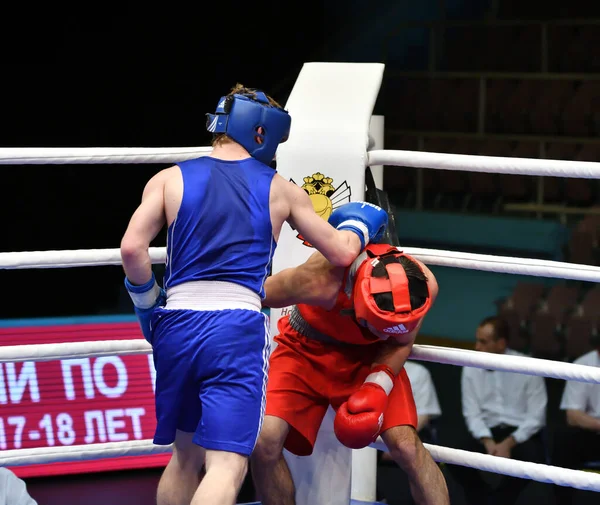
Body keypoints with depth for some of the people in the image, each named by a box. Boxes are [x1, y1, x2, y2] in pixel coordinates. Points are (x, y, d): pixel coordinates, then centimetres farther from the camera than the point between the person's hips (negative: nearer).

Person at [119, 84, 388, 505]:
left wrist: (147, 301, 11)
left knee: (186, 455, 22)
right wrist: (360, 223, 36)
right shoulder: (281, 191, 9)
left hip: (177, 325, 3)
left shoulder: (170, 180, 8)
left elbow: (132, 248, -5)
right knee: (226, 465, -8)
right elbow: (342, 252, 15)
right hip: (238, 328, -3)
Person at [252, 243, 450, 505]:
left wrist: (378, 387, -24)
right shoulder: (321, 280, -39)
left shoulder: (423, 285, -28)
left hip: (369, 356, 1)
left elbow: (400, 343, -7)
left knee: (406, 445, -18)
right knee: (265, 438, -21)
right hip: (306, 349, -1)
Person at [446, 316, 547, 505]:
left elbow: (536, 416, -9)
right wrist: (488, 442, -18)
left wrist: (509, 443, -20)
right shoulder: (471, 369, 1)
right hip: (487, 432, 2)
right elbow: (472, 413, -1)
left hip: (521, 433, -2)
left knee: (530, 459, -35)